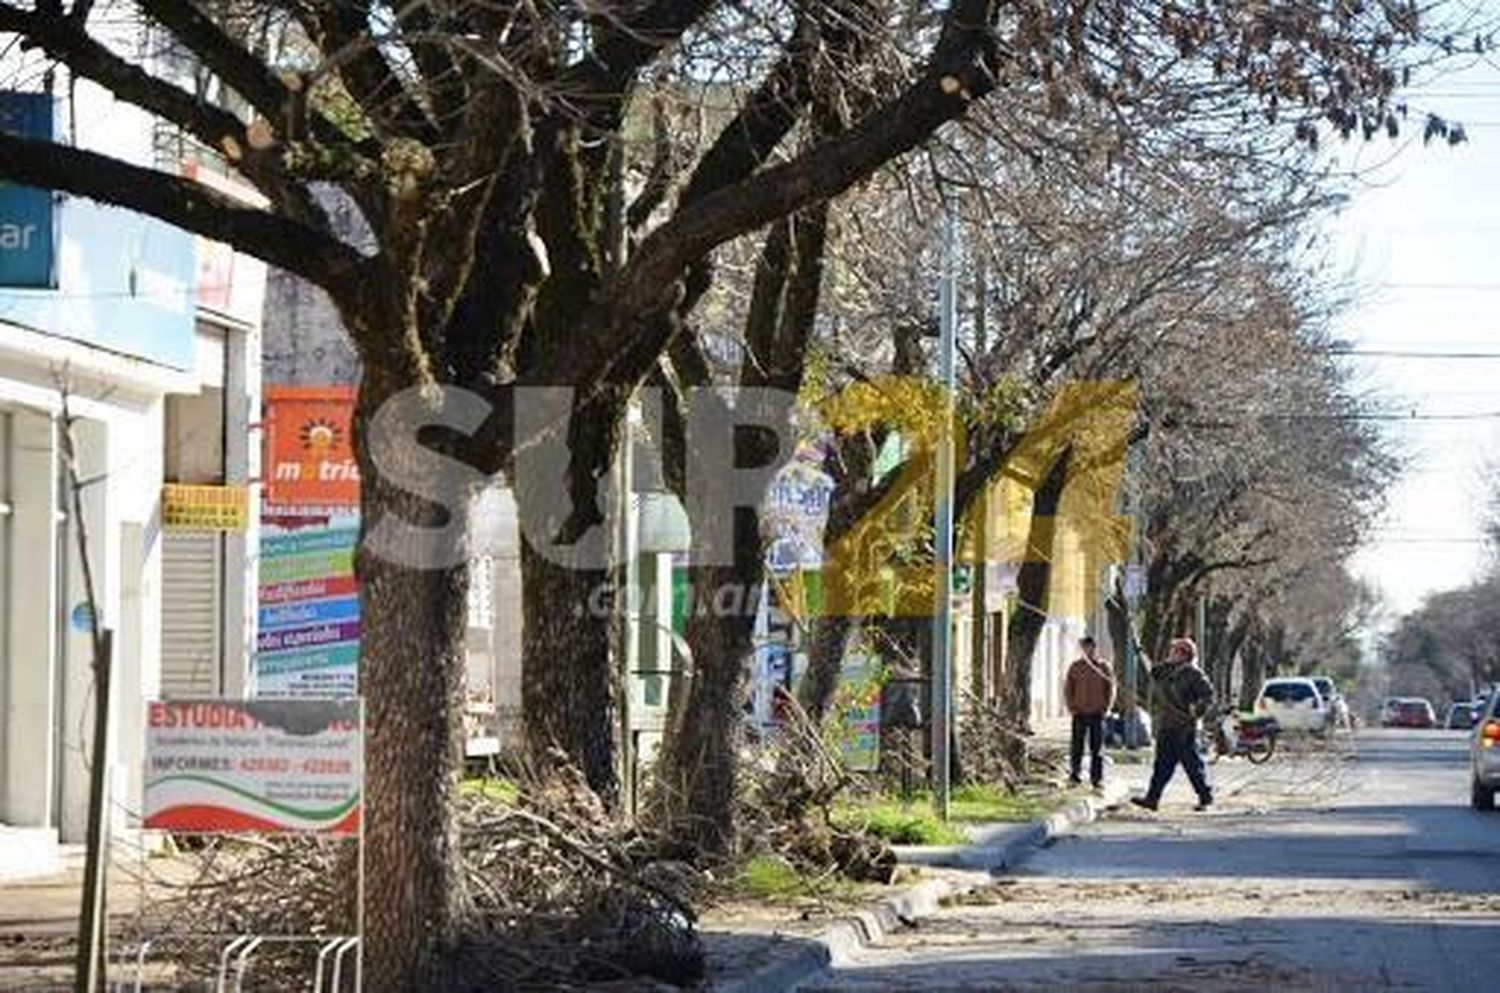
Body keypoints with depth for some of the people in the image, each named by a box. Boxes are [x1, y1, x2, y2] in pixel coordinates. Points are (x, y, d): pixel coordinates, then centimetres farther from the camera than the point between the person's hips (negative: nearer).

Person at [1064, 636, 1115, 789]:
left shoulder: (1104, 666, 2)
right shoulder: (1075, 667, 3)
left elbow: (1110, 688, 5)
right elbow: (1067, 689, 7)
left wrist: (1106, 707, -3)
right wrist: (1072, 707, -2)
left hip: (1097, 713, 0)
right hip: (1080, 713, 0)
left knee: (1097, 748, 1)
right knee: (1077, 747, 4)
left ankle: (1097, 778, 4)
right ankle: (1074, 776, 11)